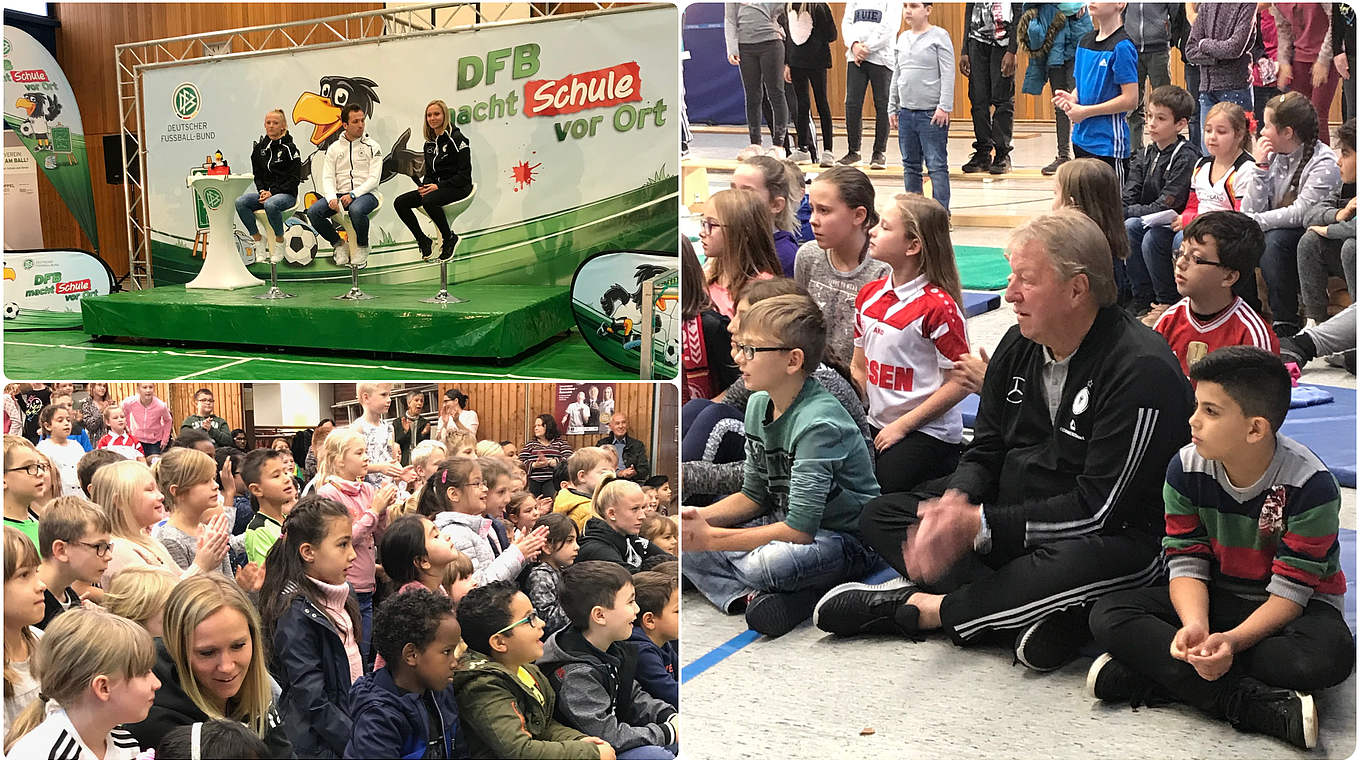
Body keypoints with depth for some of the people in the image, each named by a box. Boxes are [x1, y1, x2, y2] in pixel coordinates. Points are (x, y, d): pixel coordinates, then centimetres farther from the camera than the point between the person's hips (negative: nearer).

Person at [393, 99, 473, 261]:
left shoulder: (456, 138, -10)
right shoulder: (429, 143, 14)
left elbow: (465, 173, -15)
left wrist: (439, 186, -19)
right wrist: (424, 186, -3)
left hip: (458, 187, -8)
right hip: (435, 187, 8)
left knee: (429, 201, -37)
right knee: (400, 203, -9)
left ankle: (449, 238, -15)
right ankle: (423, 241, 1)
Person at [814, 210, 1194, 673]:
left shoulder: (1142, 370, -20)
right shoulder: (1019, 345, 4)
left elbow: (1099, 508, -22)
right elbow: (985, 449, 10)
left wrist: (979, 524, -23)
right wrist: (955, 504, -15)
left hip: (1108, 536, -7)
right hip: (1009, 517, 8)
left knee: (1082, 563, -41)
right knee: (880, 516, -4)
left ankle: (920, 608, -21)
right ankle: (1031, 612, -24)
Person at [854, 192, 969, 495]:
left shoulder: (938, 306, -15)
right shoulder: (869, 294, 7)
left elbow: (960, 382, -15)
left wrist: (902, 426, -14)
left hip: (928, 433, -7)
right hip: (876, 425, 7)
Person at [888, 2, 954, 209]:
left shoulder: (939, 36, -4)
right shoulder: (903, 39, 14)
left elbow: (948, 75, -9)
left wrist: (944, 107, -16)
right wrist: (892, 108, 16)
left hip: (932, 114, -6)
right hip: (906, 112, 6)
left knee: (936, 165, -6)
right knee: (910, 166, 11)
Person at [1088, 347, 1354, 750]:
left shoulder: (1311, 485, -23)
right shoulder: (1186, 468, -10)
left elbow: (1289, 591, -23)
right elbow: (1187, 564, -10)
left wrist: (1233, 640, -39)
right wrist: (1195, 625, -31)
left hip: (1293, 607, -3)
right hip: (1213, 598, 4)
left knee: (1329, 654, -39)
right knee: (1109, 615, -21)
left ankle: (1149, 670, -33)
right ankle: (1265, 706, -33)